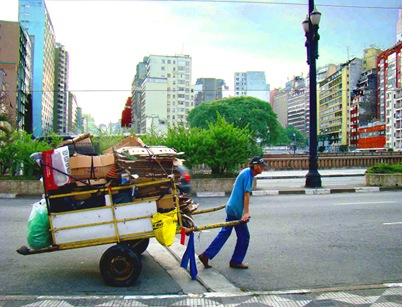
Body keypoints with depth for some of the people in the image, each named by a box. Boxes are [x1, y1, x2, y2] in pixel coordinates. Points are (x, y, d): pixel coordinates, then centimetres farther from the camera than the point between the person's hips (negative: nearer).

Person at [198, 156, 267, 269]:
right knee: (244, 236, 3)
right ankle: (236, 261, 16)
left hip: (231, 208, 10)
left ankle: (206, 255, 12)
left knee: (225, 233, 12)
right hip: (236, 210, -10)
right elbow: (246, 194, -21)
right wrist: (246, 212, -23)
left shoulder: (247, 172, 13)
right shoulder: (248, 174, -15)